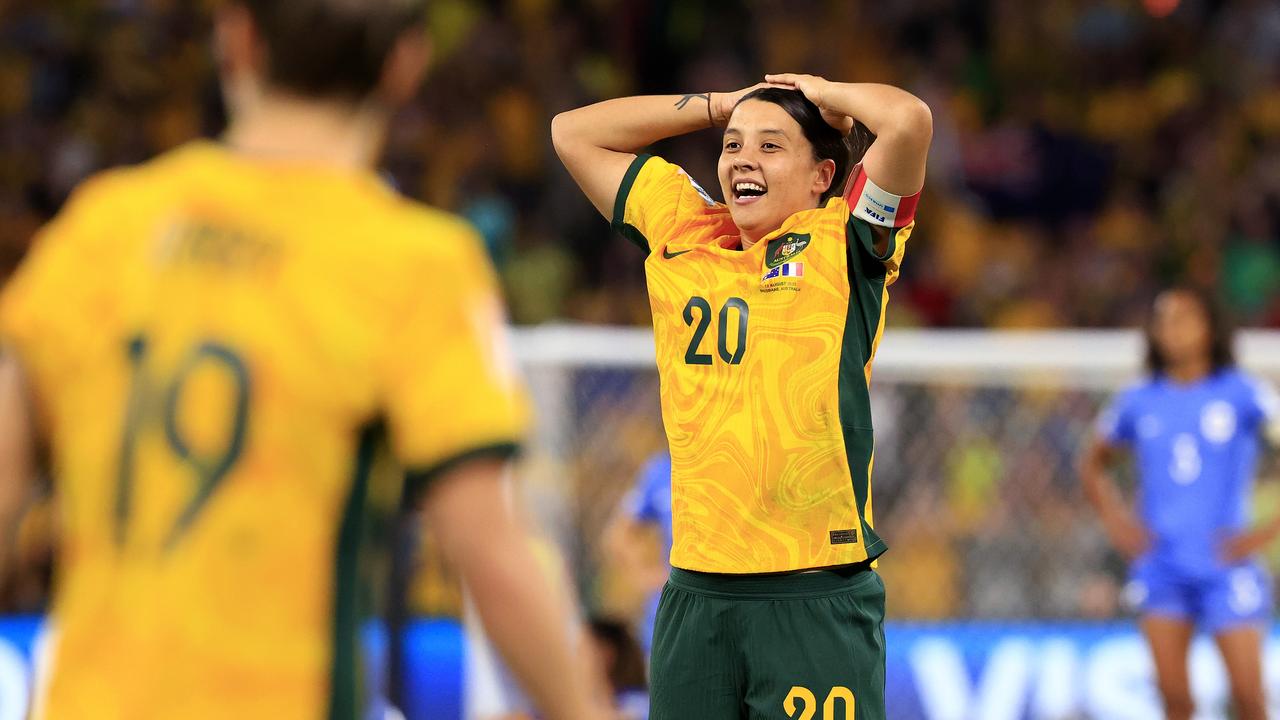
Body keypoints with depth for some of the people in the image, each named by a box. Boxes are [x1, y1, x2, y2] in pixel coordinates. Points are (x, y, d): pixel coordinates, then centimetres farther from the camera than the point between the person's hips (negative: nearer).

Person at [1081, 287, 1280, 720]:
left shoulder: (1243, 394, -3)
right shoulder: (1138, 403, 6)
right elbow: (1093, 463, 23)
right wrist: (1113, 518, 6)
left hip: (1227, 565, -2)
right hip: (1162, 566, 2)